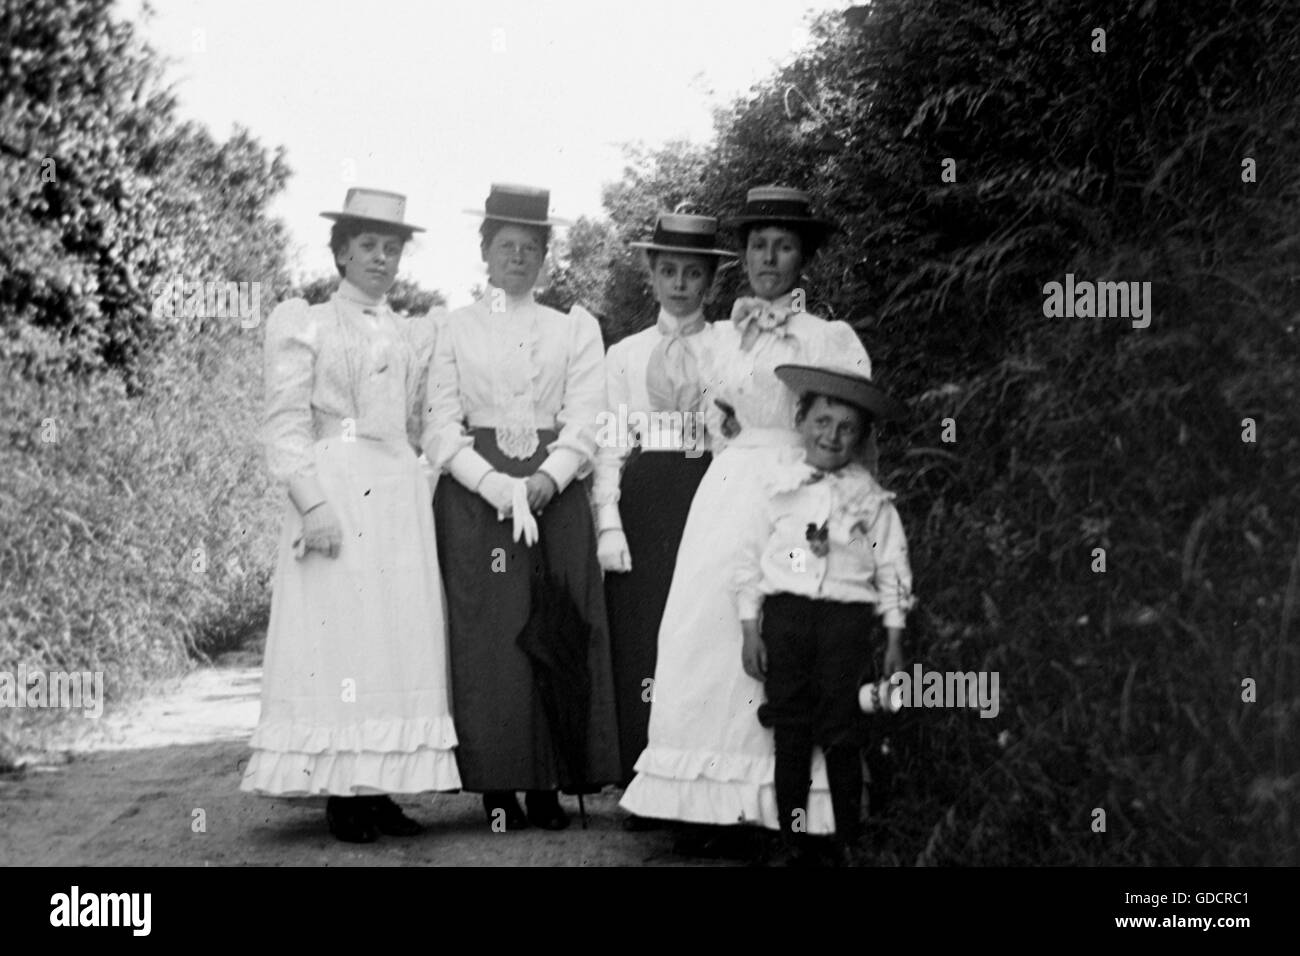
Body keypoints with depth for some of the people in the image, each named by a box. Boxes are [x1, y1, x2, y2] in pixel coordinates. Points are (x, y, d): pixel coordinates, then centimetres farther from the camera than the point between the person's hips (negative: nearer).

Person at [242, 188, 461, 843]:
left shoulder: (415, 335, 18)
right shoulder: (302, 323, 6)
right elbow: (286, 424, -2)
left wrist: (428, 496, 6)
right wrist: (311, 501, -14)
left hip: (402, 502, 4)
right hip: (334, 496, -4)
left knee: (399, 638, 1)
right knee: (335, 635, -7)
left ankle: (379, 788, 5)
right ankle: (340, 794, -2)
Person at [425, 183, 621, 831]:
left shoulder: (575, 328, 13)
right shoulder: (454, 328, 10)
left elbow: (585, 419, 3)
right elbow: (440, 425, 2)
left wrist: (547, 479, -15)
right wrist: (495, 483, -14)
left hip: (556, 492, 1)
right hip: (474, 494, -1)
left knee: (555, 636, -3)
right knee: (483, 637, -5)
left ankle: (546, 785, 2)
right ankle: (495, 787, 0)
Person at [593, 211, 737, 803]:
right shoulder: (624, 355, 15)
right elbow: (609, 444, 9)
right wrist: (608, 522, -2)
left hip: (709, 493, -1)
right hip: (642, 500, 2)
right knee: (639, 634, -2)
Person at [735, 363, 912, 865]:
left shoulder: (871, 499, 4)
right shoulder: (777, 489, 6)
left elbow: (892, 570, 5)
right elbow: (750, 560, 7)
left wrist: (894, 638, 1)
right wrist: (750, 630, 3)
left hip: (846, 616, -1)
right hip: (784, 612, 1)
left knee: (841, 732, 1)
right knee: (789, 730, 4)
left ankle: (848, 842, 11)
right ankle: (793, 839, 12)